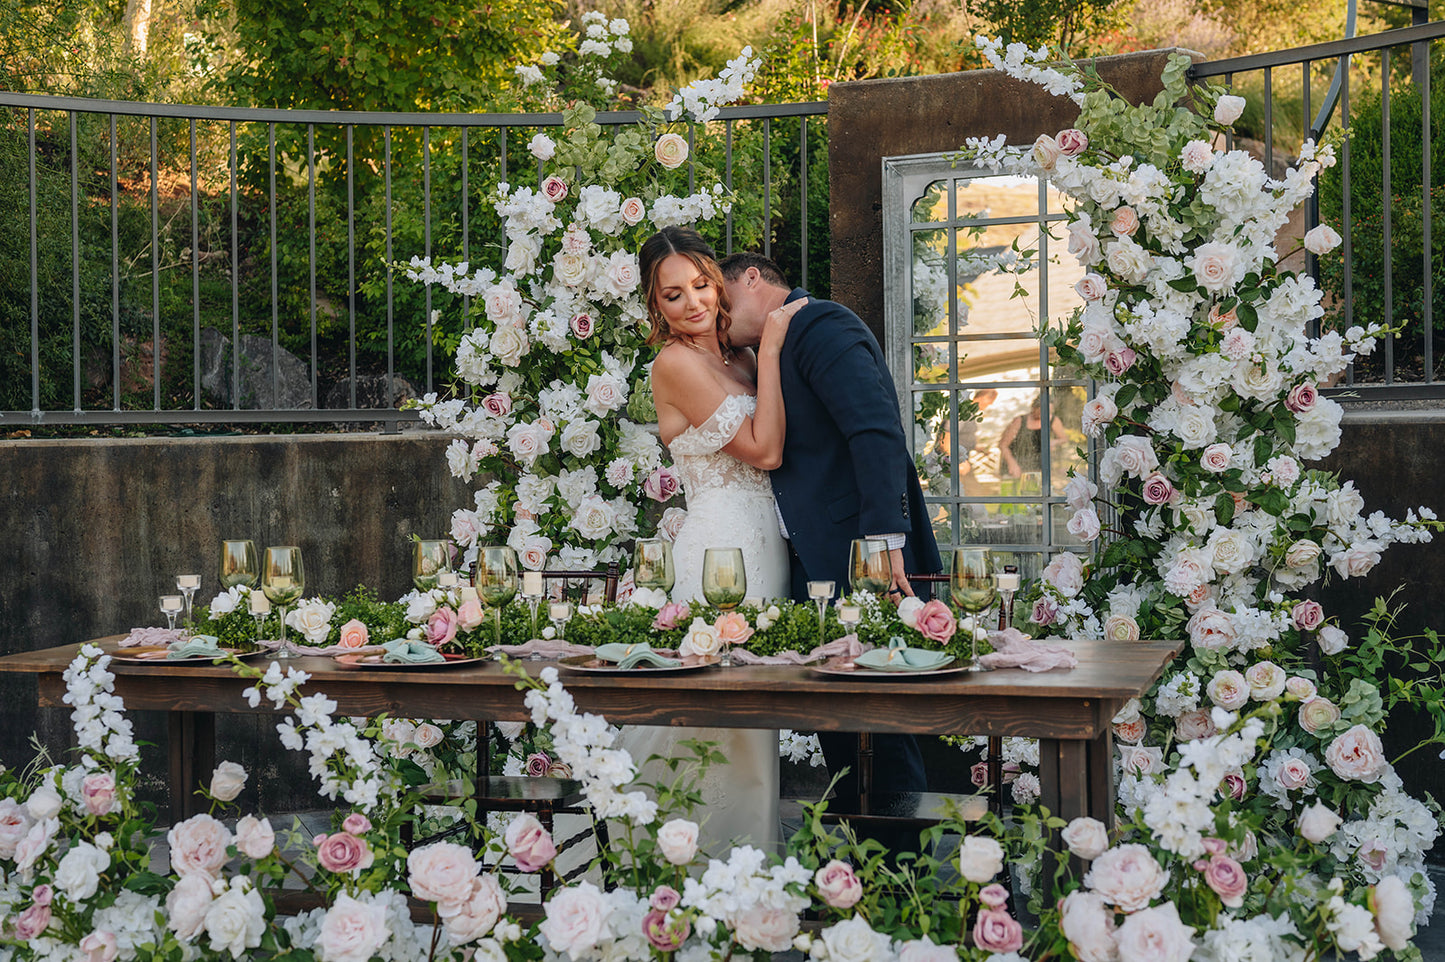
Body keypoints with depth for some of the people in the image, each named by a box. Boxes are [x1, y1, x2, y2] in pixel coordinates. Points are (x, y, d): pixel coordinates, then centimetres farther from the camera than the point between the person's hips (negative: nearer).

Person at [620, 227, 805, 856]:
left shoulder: (738, 357, 15)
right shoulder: (676, 362, -10)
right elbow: (764, 450, -13)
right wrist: (770, 351, -9)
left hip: (764, 542, 8)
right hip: (725, 540, -8)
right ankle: (720, 854, 4)